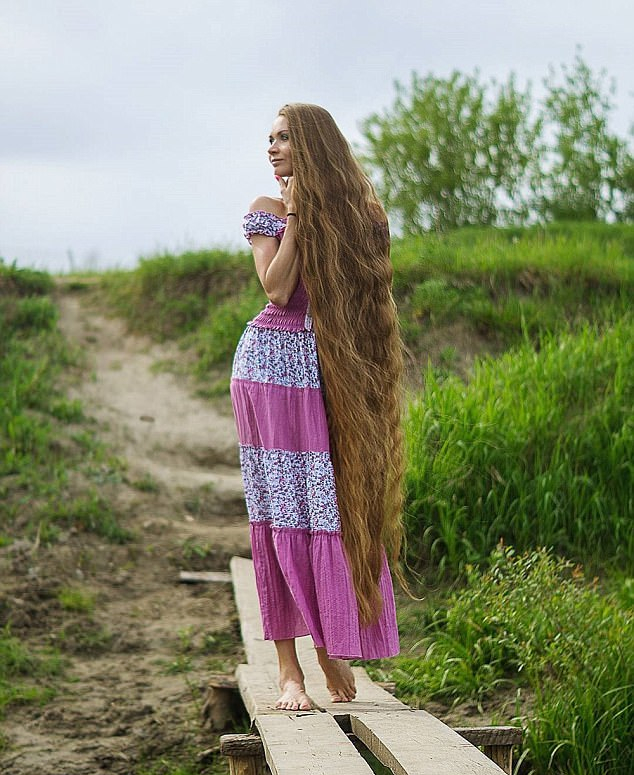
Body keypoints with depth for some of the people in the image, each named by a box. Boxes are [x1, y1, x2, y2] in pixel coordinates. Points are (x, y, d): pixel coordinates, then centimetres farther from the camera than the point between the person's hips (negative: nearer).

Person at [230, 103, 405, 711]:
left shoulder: (353, 211, 12)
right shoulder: (267, 210, 6)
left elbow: (365, 290, 9)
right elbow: (277, 287, -9)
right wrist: (296, 216, -5)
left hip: (333, 372, 3)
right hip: (274, 366, -2)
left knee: (337, 505, -1)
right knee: (281, 509, -4)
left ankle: (330, 645, 13)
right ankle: (288, 668, 0)